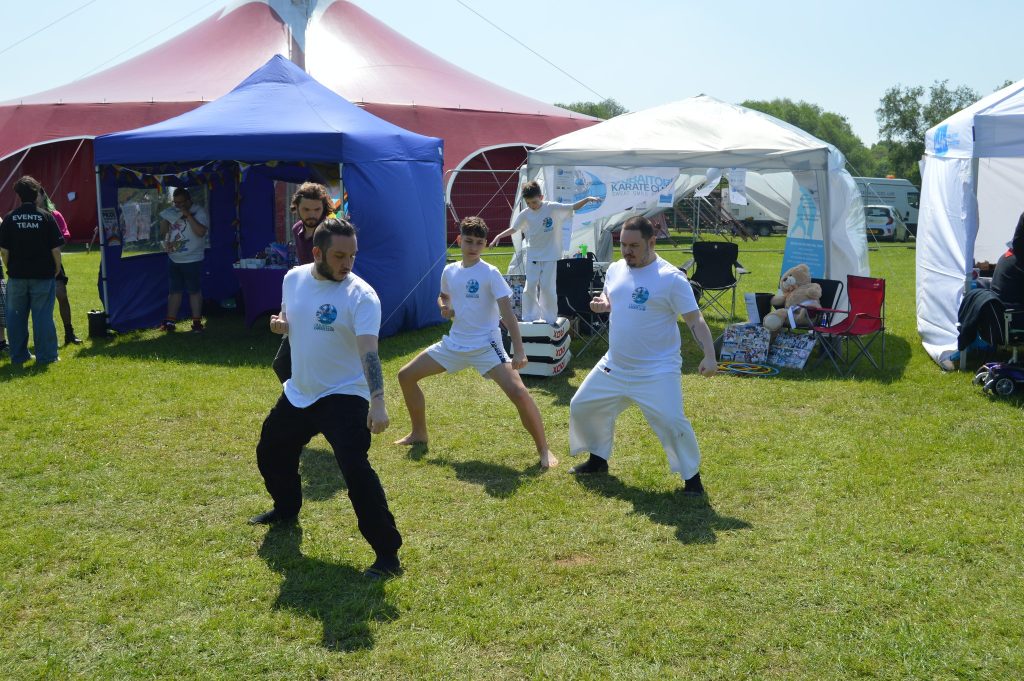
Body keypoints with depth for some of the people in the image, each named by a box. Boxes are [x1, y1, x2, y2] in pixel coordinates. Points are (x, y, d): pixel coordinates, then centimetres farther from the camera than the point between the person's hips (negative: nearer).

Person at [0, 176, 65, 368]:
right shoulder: (46, 217, -6)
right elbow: (56, 248, -6)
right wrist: (57, 267, 7)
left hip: (17, 275, 2)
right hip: (43, 274, -2)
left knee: (16, 316, 11)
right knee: (43, 316, 3)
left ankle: (18, 356, 17)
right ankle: (45, 356, 6)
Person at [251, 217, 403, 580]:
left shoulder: (361, 295, -20)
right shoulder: (294, 278, -1)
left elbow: (368, 351, -30)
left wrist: (377, 402, -44)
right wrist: (279, 324, -8)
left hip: (343, 397, -7)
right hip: (297, 393, 7)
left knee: (356, 470, -23)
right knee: (270, 454, 25)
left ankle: (387, 553, -13)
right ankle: (286, 509, 55)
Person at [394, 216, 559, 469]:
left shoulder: (490, 274, -12)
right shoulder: (449, 271, 5)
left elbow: (507, 312, -19)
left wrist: (519, 350, -28)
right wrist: (445, 308, 0)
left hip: (486, 346, -6)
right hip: (454, 344, 7)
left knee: (518, 392, -26)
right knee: (405, 376, 9)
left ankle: (543, 450, -9)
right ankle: (419, 434, 28)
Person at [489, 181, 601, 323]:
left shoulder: (553, 208, -8)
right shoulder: (525, 215, -2)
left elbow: (574, 207, -4)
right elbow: (513, 228, 7)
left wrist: (587, 199, -17)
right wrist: (499, 236, -5)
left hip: (550, 256, -2)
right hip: (532, 256, 2)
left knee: (547, 287, -4)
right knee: (530, 287, 0)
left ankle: (550, 318, 9)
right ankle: (529, 317, 12)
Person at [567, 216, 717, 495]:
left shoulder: (671, 278, -16)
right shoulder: (615, 270, 4)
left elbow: (695, 320, -15)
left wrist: (709, 355, -28)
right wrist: (601, 304, -3)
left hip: (657, 372, -7)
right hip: (613, 367, 7)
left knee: (672, 423, -19)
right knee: (581, 407, 15)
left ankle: (691, 476, 5)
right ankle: (598, 458, 37)